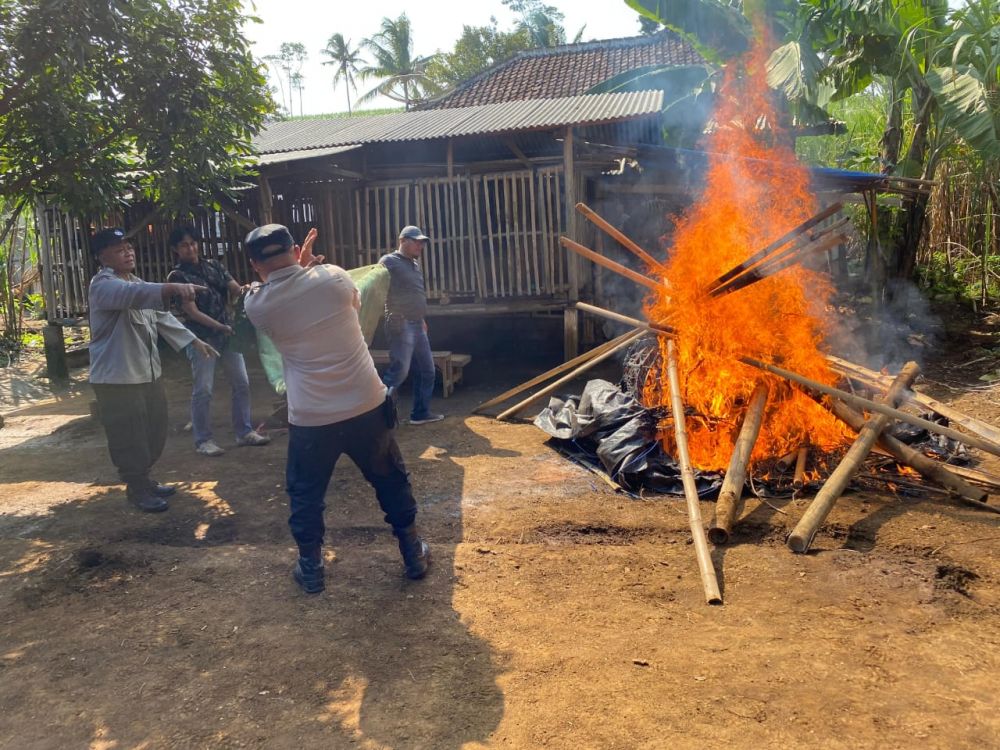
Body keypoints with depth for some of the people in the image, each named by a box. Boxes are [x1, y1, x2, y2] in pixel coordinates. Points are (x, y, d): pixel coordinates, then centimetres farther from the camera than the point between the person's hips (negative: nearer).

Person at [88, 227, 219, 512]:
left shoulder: (138, 284, 15)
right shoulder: (103, 285, -16)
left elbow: (162, 317, 21)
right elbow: (133, 295, -38)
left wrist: (194, 340, 15)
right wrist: (173, 288, -54)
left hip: (148, 372, 9)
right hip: (117, 377, -9)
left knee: (154, 431, 18)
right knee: (129, 437, 1)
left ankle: (144, 478, 35)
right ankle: (136, 488, 16)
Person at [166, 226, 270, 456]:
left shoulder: (213, 265, 9)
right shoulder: (177, 276, -6)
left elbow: (235, 290, 3)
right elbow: (191, 311, -12)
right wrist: (221, 327, -21)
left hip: (227, 333, 5)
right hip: (202, 338, -5)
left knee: (241, 383, 8)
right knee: (203, 390, -3)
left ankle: (244, 432, 19)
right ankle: (203, 440, 8)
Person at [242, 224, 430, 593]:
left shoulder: (256, 305, -5)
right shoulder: (333, 277, -8)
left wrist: (300, 266, 20)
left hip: (310, 419, 0)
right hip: (367, 407, 1)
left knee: (305, 494, 22)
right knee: (391, 482, 20)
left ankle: (310, 568, 31)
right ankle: (413, 555, 32)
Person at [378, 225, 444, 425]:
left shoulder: (415, 264, 18)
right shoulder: (389, 262, -8)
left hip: (417, 325, 9)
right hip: (400, 326, -9)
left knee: (426, 370, 10)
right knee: (399, 371, -12)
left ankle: (420, 413, 20)